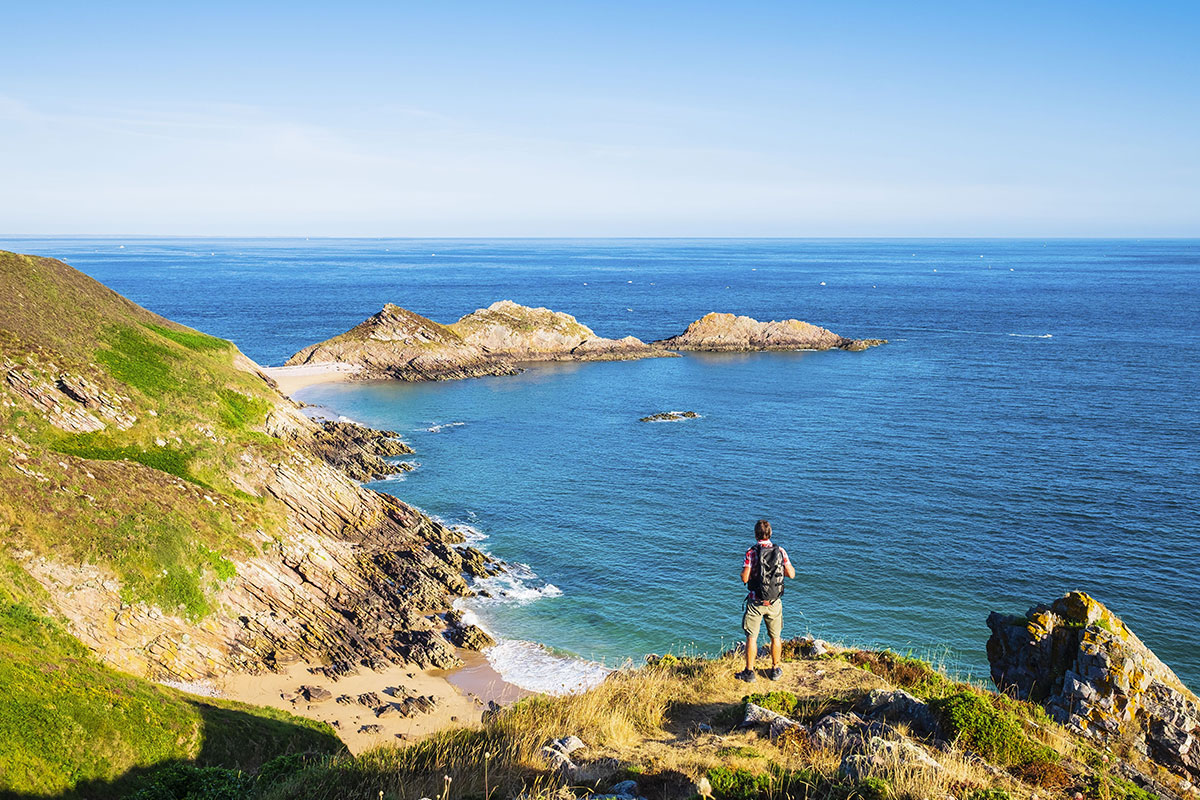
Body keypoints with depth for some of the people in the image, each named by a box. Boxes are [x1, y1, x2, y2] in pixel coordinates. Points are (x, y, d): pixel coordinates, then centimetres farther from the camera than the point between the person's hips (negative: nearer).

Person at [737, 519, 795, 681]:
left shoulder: (751, 553, -13)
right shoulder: (780, 551, -5)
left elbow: (744, 578, -15)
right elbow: (791, 574, 0)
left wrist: (744, 571, 6)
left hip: (755, 602, -3)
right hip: (775, 603, 3)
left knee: (752, 637, 6)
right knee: (776, 637, 16)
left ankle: (749, 672, 10)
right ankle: (775, 670, 25)